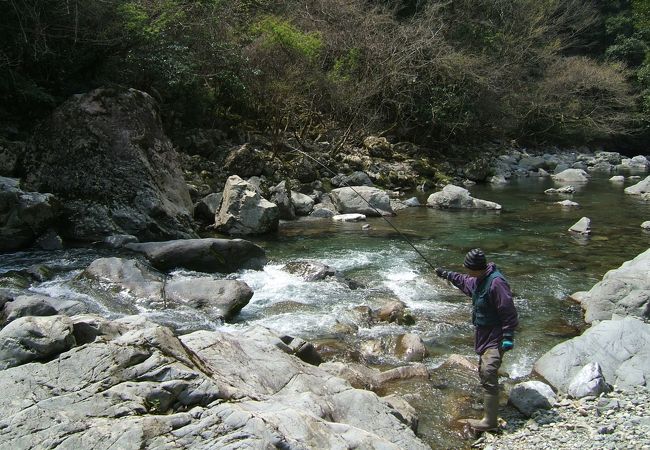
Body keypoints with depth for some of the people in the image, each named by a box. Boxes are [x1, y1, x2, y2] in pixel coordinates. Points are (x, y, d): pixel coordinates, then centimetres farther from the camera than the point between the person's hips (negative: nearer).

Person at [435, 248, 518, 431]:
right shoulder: (478, 279, 5)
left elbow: (509, 312, -25)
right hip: (483, 333, 10)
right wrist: (447, 274, 33)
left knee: (488, 373, -16)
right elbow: (465, 282, 30)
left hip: (495, 336, -10)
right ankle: (489, 403, 40)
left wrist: (508, 337, -26)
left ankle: (490, 420, -15)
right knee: (483, 370, 21)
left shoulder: (496, 283, -26)